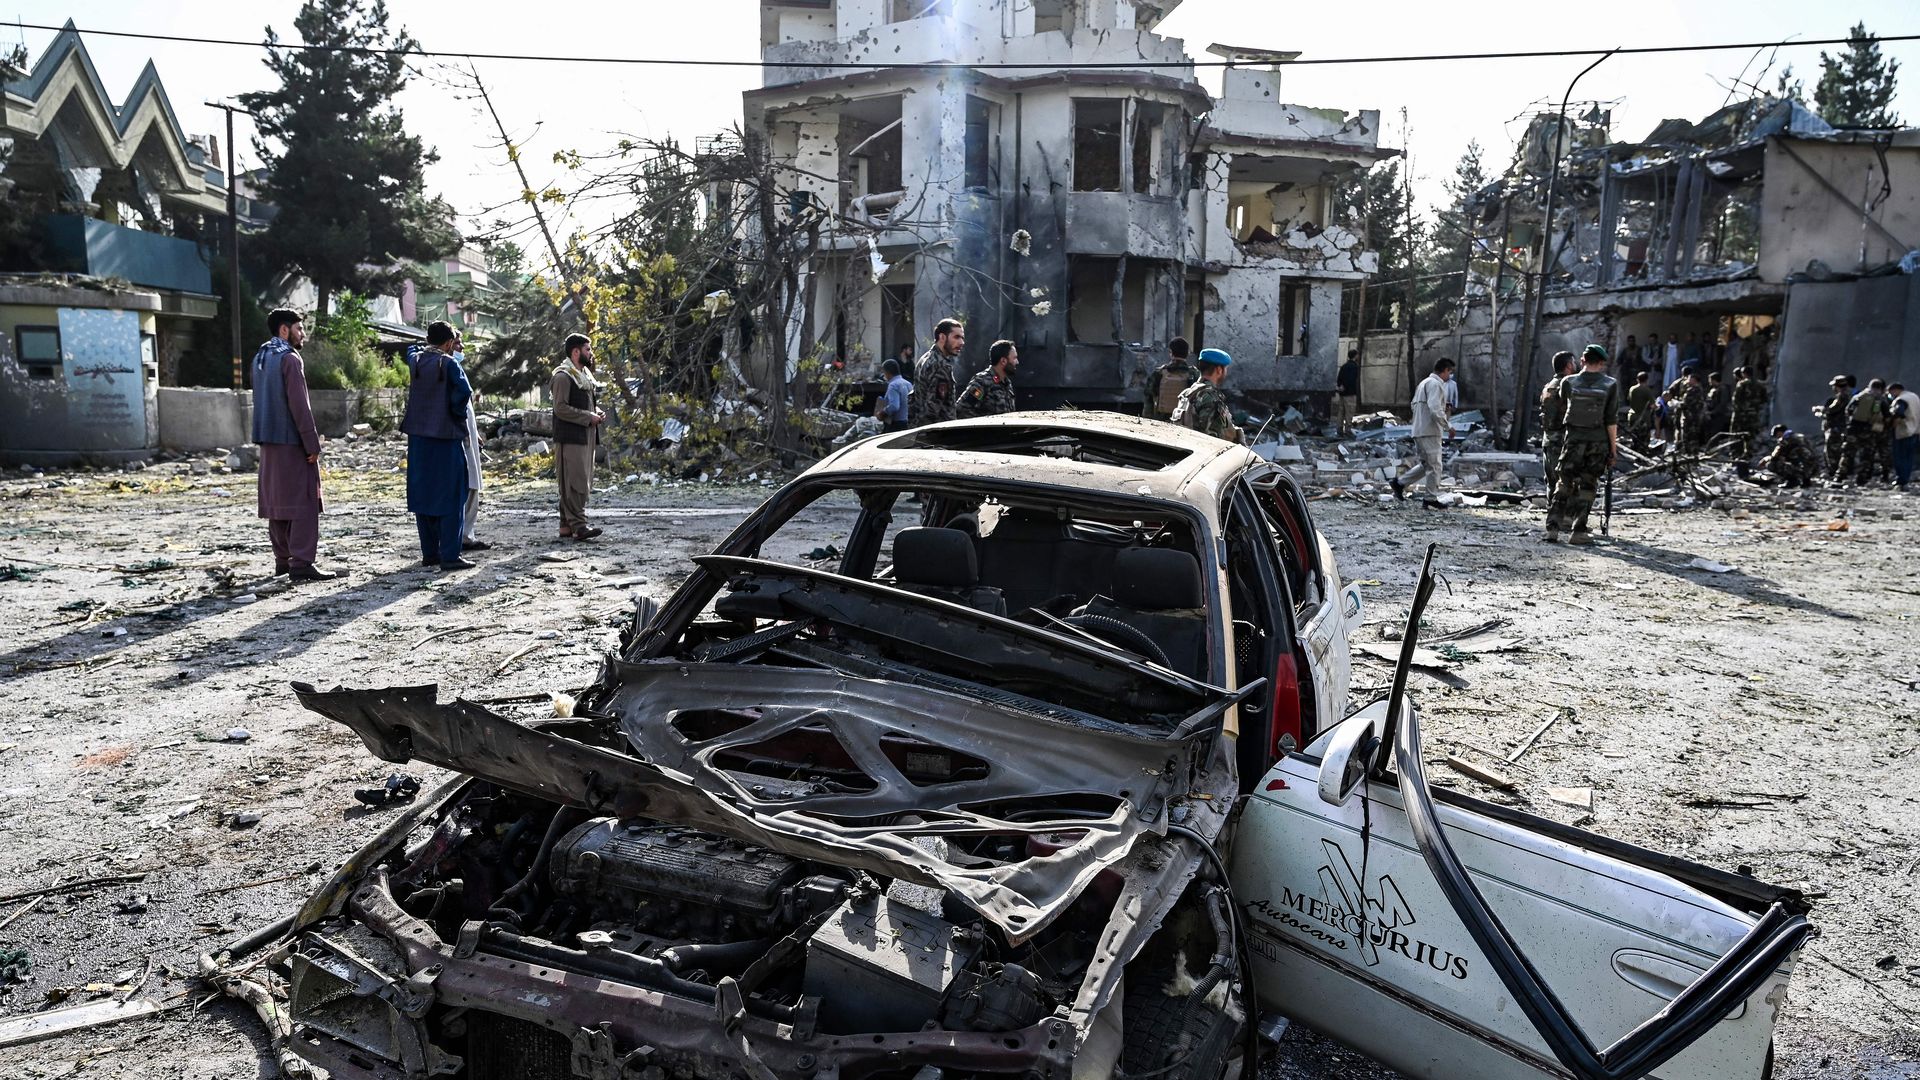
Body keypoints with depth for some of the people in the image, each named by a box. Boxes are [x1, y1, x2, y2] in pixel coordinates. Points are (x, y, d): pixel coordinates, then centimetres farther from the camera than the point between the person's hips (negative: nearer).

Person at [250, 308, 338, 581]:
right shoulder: (290, 358, -13)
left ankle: (283, 559, 18)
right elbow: (299, 405, -18)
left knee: (276, 501, 13)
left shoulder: (260, 357, 15)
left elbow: (263, 399, 19)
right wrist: (312, 444, -16)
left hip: (269, 441, 9)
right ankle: (301, 563, -10)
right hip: (292, 441, -9)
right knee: (303, 502, -7)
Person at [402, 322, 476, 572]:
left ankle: (429, 553, 16)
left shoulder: (414, 360, 7)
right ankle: (450, 555, -3)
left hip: (418, 437, 6)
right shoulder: (449, 363, -10)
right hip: (446, 437, -6)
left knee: (422, 494, 12)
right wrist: (458, 413, -6)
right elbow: (464, 391, -22)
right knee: (450, 497, -1)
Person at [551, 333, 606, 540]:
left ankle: (566, 525, 16)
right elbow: (561, 408, -18)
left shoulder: (585, 375, 19)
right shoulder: (563, 376, -11)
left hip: (586, 437, 10)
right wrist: (588, 417, -17)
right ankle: (578, 525, -12)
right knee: (574, 482, -10)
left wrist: (597, 414, 9)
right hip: (570, 438, -10)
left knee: (582, 482, 10)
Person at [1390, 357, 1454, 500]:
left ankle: (1399, 483, 14)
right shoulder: (1435, 384, -12)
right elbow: (1435, 410, -21)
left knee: (1426, 464, 17)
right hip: (1430, 432, -10)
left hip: (1419, 431, 10)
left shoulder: (1424, 382, 19)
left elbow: (1414, 405, 23)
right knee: (1434, 465, -2)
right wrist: (1447, 426, -14)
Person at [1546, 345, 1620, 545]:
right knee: (1588, 485, 7)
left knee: (1565, 483, 8)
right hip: (1598, 442, -1)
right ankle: (1578, 531, 4)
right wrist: (1613, 448, 1)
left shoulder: (1569, 382, -3)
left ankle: (1553, 527, -1)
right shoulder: (1610, 385, -5)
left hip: (1574, 440, 1)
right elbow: (1612, 420, -6)